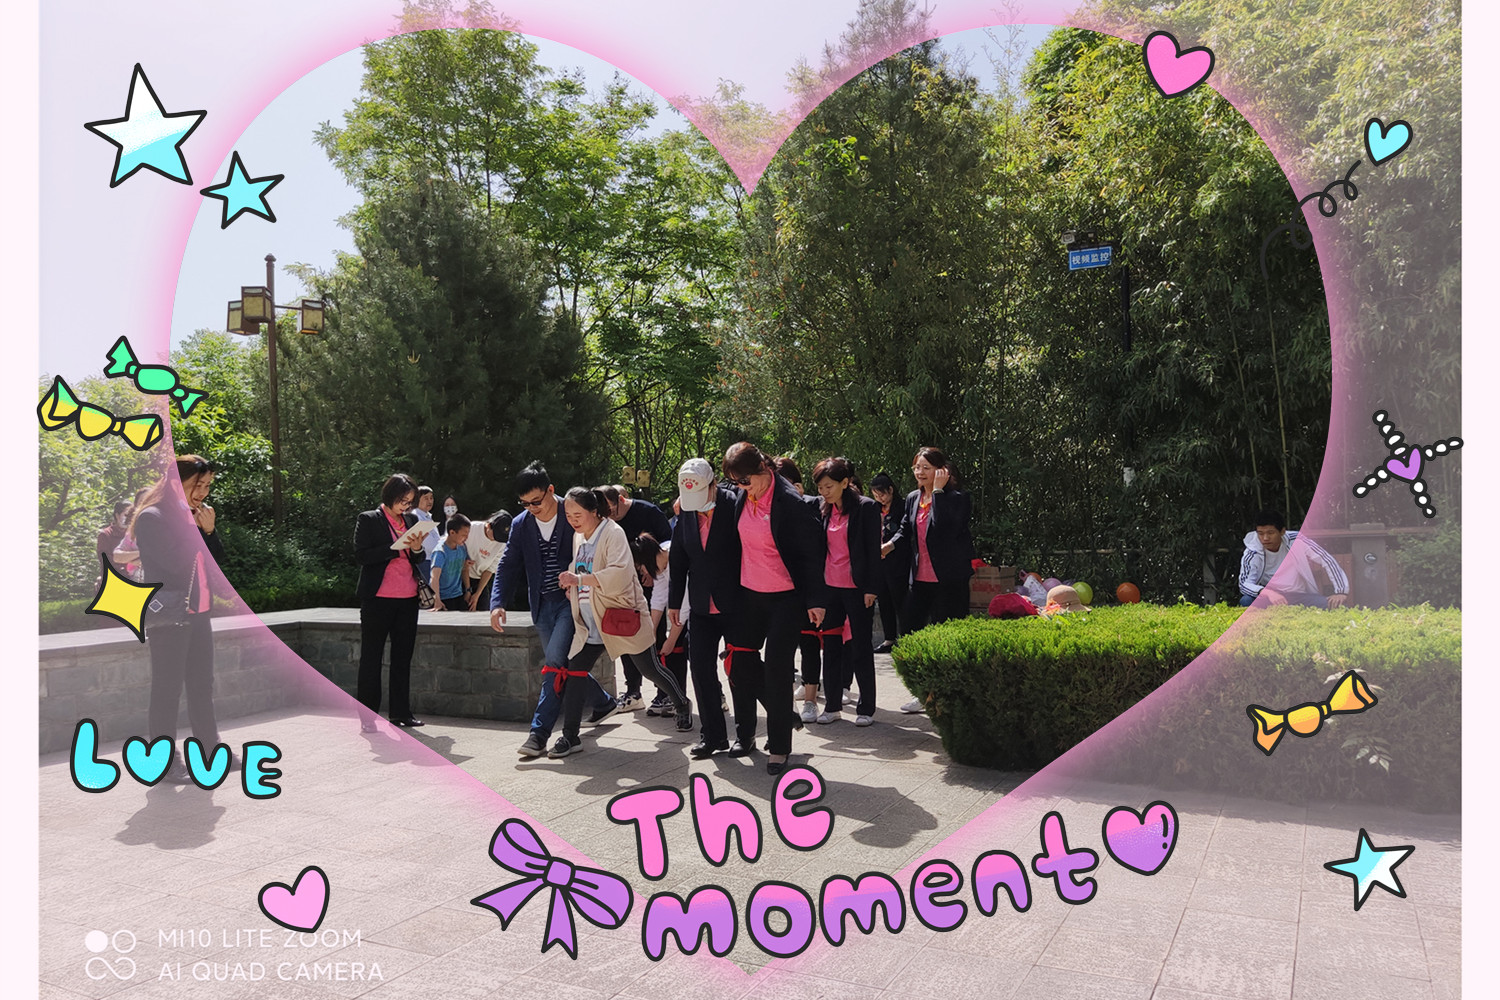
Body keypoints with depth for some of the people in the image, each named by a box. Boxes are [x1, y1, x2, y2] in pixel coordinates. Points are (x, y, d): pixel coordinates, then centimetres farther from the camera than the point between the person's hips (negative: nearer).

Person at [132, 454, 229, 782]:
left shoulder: (193, 517, 14)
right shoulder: (152, 517, -10)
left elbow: (216, 561, 13)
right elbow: (176, 564, -20)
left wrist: (209, 531, -1)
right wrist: (194, 529, -13)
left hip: (197, 612, 8)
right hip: (169, 615, -8)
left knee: (202, 684, 14)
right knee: (167, 689, -2)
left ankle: (209, 749, 24)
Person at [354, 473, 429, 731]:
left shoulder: (411, 521, 13)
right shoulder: (368, 520, -2)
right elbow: (361, 556, -11)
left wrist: (416, 549, -4)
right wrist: (396, 547, -18)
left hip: (407, 599, 5)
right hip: (378, 599, -5)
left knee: (403, 657, 10)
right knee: (371, 657, 3)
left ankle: (401, 712, 17)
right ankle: (367, 716, 9)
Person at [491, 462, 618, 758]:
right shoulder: (520, 525, 4)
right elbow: (508, 567, 4)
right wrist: (497, 603, -10)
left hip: (571, 600, -6)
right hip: (543, 606, 6)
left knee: (554, 661, -18)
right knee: (565, 665, 13)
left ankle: (539, 733, -15)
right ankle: (604, 702, 36)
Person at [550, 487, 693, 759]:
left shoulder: (613, 533, -16)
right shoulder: (578, 537, 9)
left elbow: (620, 573, -30)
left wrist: (578, 579, -34)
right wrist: (571, 587, 10)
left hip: (623, 621, -6)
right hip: (590, 625, 7)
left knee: (651, 669, 8)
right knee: (574, 673, -5)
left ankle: (683, 706, 33)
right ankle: (570, 736, 4)